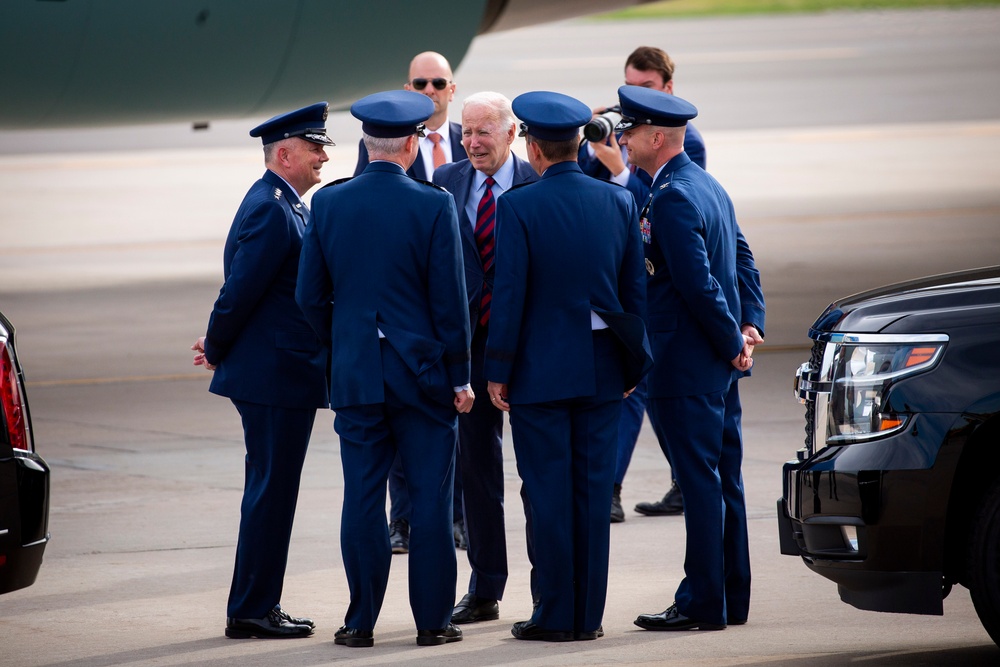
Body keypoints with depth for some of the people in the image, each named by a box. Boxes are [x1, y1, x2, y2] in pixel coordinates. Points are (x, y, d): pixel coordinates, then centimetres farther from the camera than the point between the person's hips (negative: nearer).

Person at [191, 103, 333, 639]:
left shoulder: (283, 205, 16)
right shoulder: (271, 211, -18)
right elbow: (241, 289, -18)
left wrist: (219, 346, 14)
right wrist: (218, 348, -5)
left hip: (280, 372, 11)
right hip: (277, 373, -11)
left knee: (270, 490, 14)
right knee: (271, 490, -5)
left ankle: (256, 607, 20)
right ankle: (251, 610, 0)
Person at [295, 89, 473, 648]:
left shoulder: (329, 203, -1)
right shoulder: (434, 206, -10)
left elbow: (310, 295, 4)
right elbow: (450, 299, -8)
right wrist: (460, 376, 0)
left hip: (354, 372, 3)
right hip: (423, 371, -3)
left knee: (362, 498, 5)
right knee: (431, 498, 4)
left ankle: (361, 620, 7)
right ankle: (433, 619, 6)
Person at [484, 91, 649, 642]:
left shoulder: (518, 206, -11)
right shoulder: (619, 202, 3)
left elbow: (510, 293, -12)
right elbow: (635, 291, 7)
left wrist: (498, 369, -4)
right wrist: (631, 365, 15)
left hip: (541, 370, -4)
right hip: (601, 370, 4)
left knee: (548, 495, 0)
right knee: (592, 492, 7)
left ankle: (554, 615, 2)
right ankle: (588, 614, 9)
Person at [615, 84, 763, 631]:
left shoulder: (671, 200, -17)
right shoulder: (708, 186, 14)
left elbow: (698, 284, -20)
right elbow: (739, 264, 18)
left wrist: (732, 341, -11)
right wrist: (743, 328, 11)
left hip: (683, 366, -10)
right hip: (717, 365, 10)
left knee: (699, 482, -6)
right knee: (722, 479, 13)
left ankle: (702, 604, -3)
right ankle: (731, 597, 18)